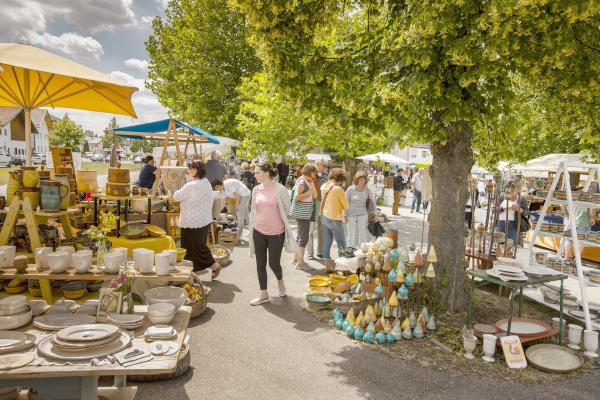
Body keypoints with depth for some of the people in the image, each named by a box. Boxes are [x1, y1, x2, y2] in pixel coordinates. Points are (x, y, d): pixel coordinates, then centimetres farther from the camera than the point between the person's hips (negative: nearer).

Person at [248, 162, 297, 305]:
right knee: (260, 264, 8)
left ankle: (280, 280, 37)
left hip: (276, 233, -4)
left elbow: (287, 210, -1)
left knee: (273, 264, 3)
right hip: (258, 231, 4)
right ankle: (263, 294, 21)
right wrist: (252, 227, 13)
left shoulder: (280, 189, -12)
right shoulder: (256, 190, 2)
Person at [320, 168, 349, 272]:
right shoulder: (338, 189, -17)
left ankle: (327, 266, 15)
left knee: (327, 242, 11)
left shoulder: (323, 187, 2)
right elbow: (346, 205, -9)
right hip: (335, 219, -7)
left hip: (324, 217, 7)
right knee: (341, 243, 6)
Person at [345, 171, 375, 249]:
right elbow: (346, 203, -1)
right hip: (351, 215, -1)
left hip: (363, 215, 1)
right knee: (352, 234, 7)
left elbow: (372, 199, 12)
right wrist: (345, 215, -2)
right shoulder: (350, 189, -7)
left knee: (363, 233, 0)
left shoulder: (366, 190, -1)